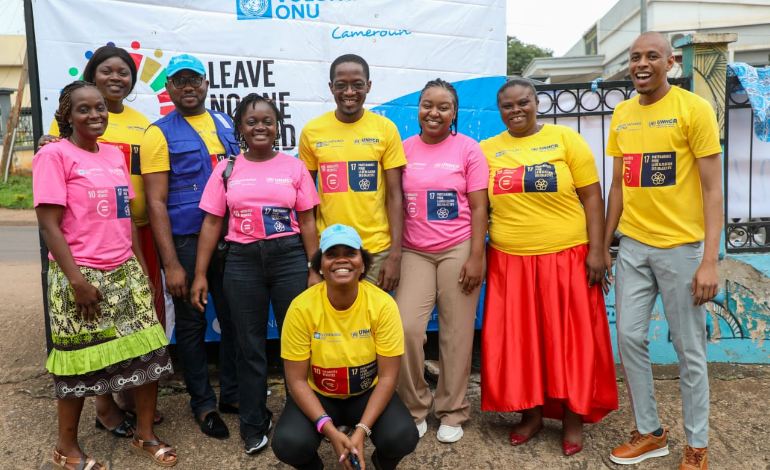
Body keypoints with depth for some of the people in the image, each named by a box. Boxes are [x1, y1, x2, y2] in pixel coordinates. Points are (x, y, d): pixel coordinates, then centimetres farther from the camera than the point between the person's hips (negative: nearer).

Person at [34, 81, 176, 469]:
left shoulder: (115, 155, 12)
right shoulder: (54, 155, -7)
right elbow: (49, 224, -12)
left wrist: (141, 267, 13)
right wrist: (77, 280, -17)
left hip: (125, 272, 6)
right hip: (80, 276, -6)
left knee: (151, 353, 5)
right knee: (79, 363, 5)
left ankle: (145, 435, 24)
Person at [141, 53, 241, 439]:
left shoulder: (227, 124, 11)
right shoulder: (160, 134, -3)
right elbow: (156, 202, -7)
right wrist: (170, 264, -13)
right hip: (185, 241, -4)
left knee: (234, 316, 10)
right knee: (191, 322, 7)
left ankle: (232, 393, 27)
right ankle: (203, 403, 23)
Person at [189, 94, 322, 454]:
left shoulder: (294, 168, 3)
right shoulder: (227, 169, 4)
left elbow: (307, 223, 3)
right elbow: (212, 223, 4)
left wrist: (315, 271, -2)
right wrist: (200, 275, 0)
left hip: (289, 257, 0)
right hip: (242, 261, 1)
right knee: (250, 347, 10)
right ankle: (253, 425, 24)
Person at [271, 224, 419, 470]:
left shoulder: (383, 304, -20)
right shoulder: (302, 307, -21)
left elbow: (388, 376, -16)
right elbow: (297, 380, -16)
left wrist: (362, 430, -26)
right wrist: (331, 431, -26)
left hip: (368, 393, 0)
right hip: (317, 395, 0)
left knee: (403, 438, -26)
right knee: (288, 444, -27)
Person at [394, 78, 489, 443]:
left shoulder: (468, 149, 1)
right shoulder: (404, 149, 6)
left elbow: (478, 208, -2)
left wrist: (476, 257, -9)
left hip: (458, 251, -1)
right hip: (415, 253, 2)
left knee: (456, 333, 4)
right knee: (406, 328, -8)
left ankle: (452, 413, 20)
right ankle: (414, 409, 13)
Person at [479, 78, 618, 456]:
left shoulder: (565, 139, 0)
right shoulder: (487, 150, 6)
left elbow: (592, 198, -2)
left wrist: (596, 251, -8)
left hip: (566, 257, -2)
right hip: (509, 261, 2)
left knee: (570, 338, 6)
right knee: (517, 340, 8)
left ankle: (573, 418, 22)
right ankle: (531, 414, 26)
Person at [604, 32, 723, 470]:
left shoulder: (694, 108, -7)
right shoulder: (622, 114, 9)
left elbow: (713, 189, -10)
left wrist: (710, 261, -15)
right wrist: (604, 245, 11)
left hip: (681, 246, -5)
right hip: (633, 245, 5)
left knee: (690, 350, 5)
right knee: (630, 339, 7)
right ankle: (650, 432, 25)